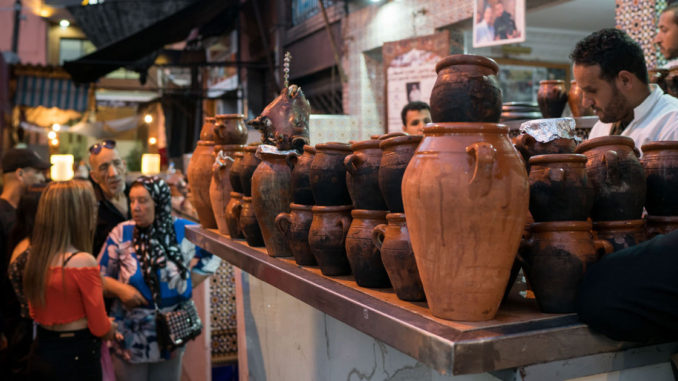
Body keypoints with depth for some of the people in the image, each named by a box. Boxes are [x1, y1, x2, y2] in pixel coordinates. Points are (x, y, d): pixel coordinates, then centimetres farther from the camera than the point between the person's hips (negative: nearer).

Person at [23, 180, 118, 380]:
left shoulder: (34, 257, -1)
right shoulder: (83, 262, -22)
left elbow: (35, 314, 13)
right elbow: (101, 329, -15)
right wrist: (111, 327, 6)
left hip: (40, 354, 7)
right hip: (77, 356, -7)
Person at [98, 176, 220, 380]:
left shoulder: (183, 231, -5)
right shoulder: (121, 233, -6)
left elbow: (212, 255, 10)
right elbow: (99, 277, 0)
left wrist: (189, 283, 2)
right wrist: (120, 289, -19)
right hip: (130, 335, -1)